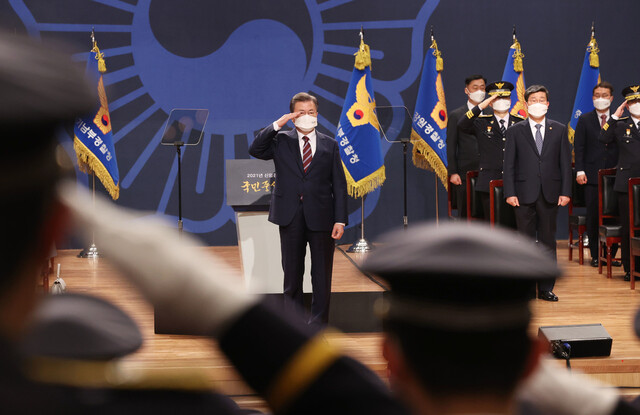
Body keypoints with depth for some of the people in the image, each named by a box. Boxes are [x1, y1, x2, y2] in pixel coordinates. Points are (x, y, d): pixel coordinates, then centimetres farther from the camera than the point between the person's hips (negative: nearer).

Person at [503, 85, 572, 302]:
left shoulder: (559, 130, 8)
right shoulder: (515, 131, 5)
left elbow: (565, 162, 6)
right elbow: (509, 164, 2)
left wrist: (565, 192, -2)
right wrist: (510, 193, -7)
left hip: (550, 194, 1)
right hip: (524, 194, -1)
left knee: (548, 241, 5)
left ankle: (546, 288, 12)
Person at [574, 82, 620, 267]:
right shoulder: (584, 120, 7)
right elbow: (579, 147, 3)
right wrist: (580, 170, -6)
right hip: (592, 175, 0)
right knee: (593, 217, 2)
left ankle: (610, 254, 9)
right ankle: (595, 255, 10)